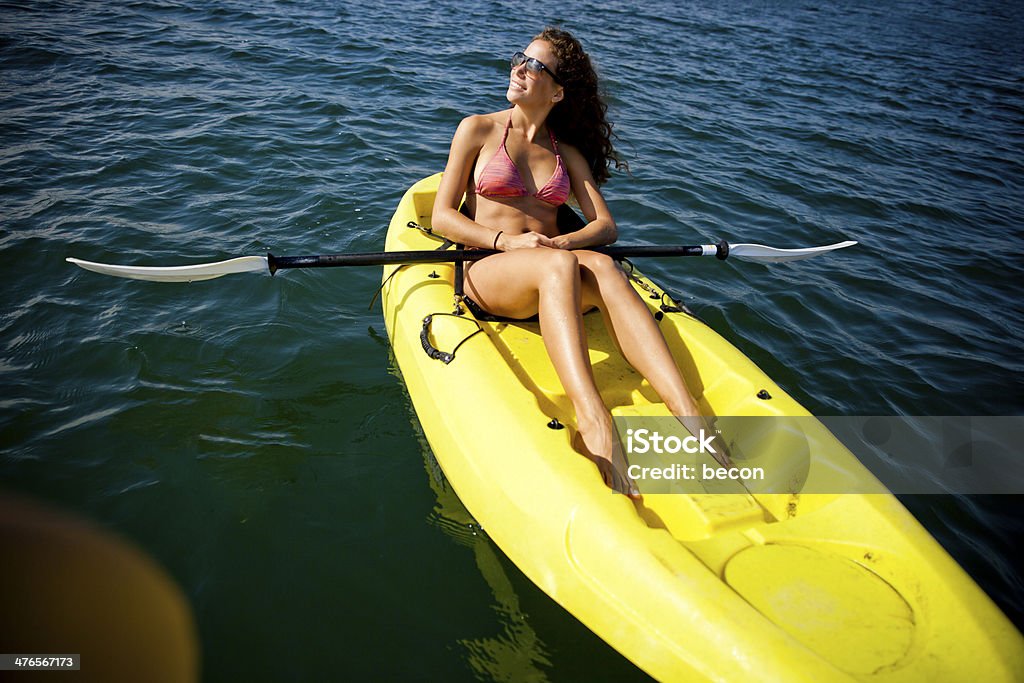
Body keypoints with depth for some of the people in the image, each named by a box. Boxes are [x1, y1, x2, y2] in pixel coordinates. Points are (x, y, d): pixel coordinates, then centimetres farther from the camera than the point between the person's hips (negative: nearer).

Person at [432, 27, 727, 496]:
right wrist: (505, 240, -13)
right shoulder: (478, 129, 12)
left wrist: (563, 241, -13)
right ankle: (592, 422, -56)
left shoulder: (567, 153, 20)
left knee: (601, 266, -34)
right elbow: (442, 217, 4)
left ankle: (686, 413, -49)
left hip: (553, 275, 2)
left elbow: (605, 225, 9)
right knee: (558, 266, -37)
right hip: (485, 274, -2)